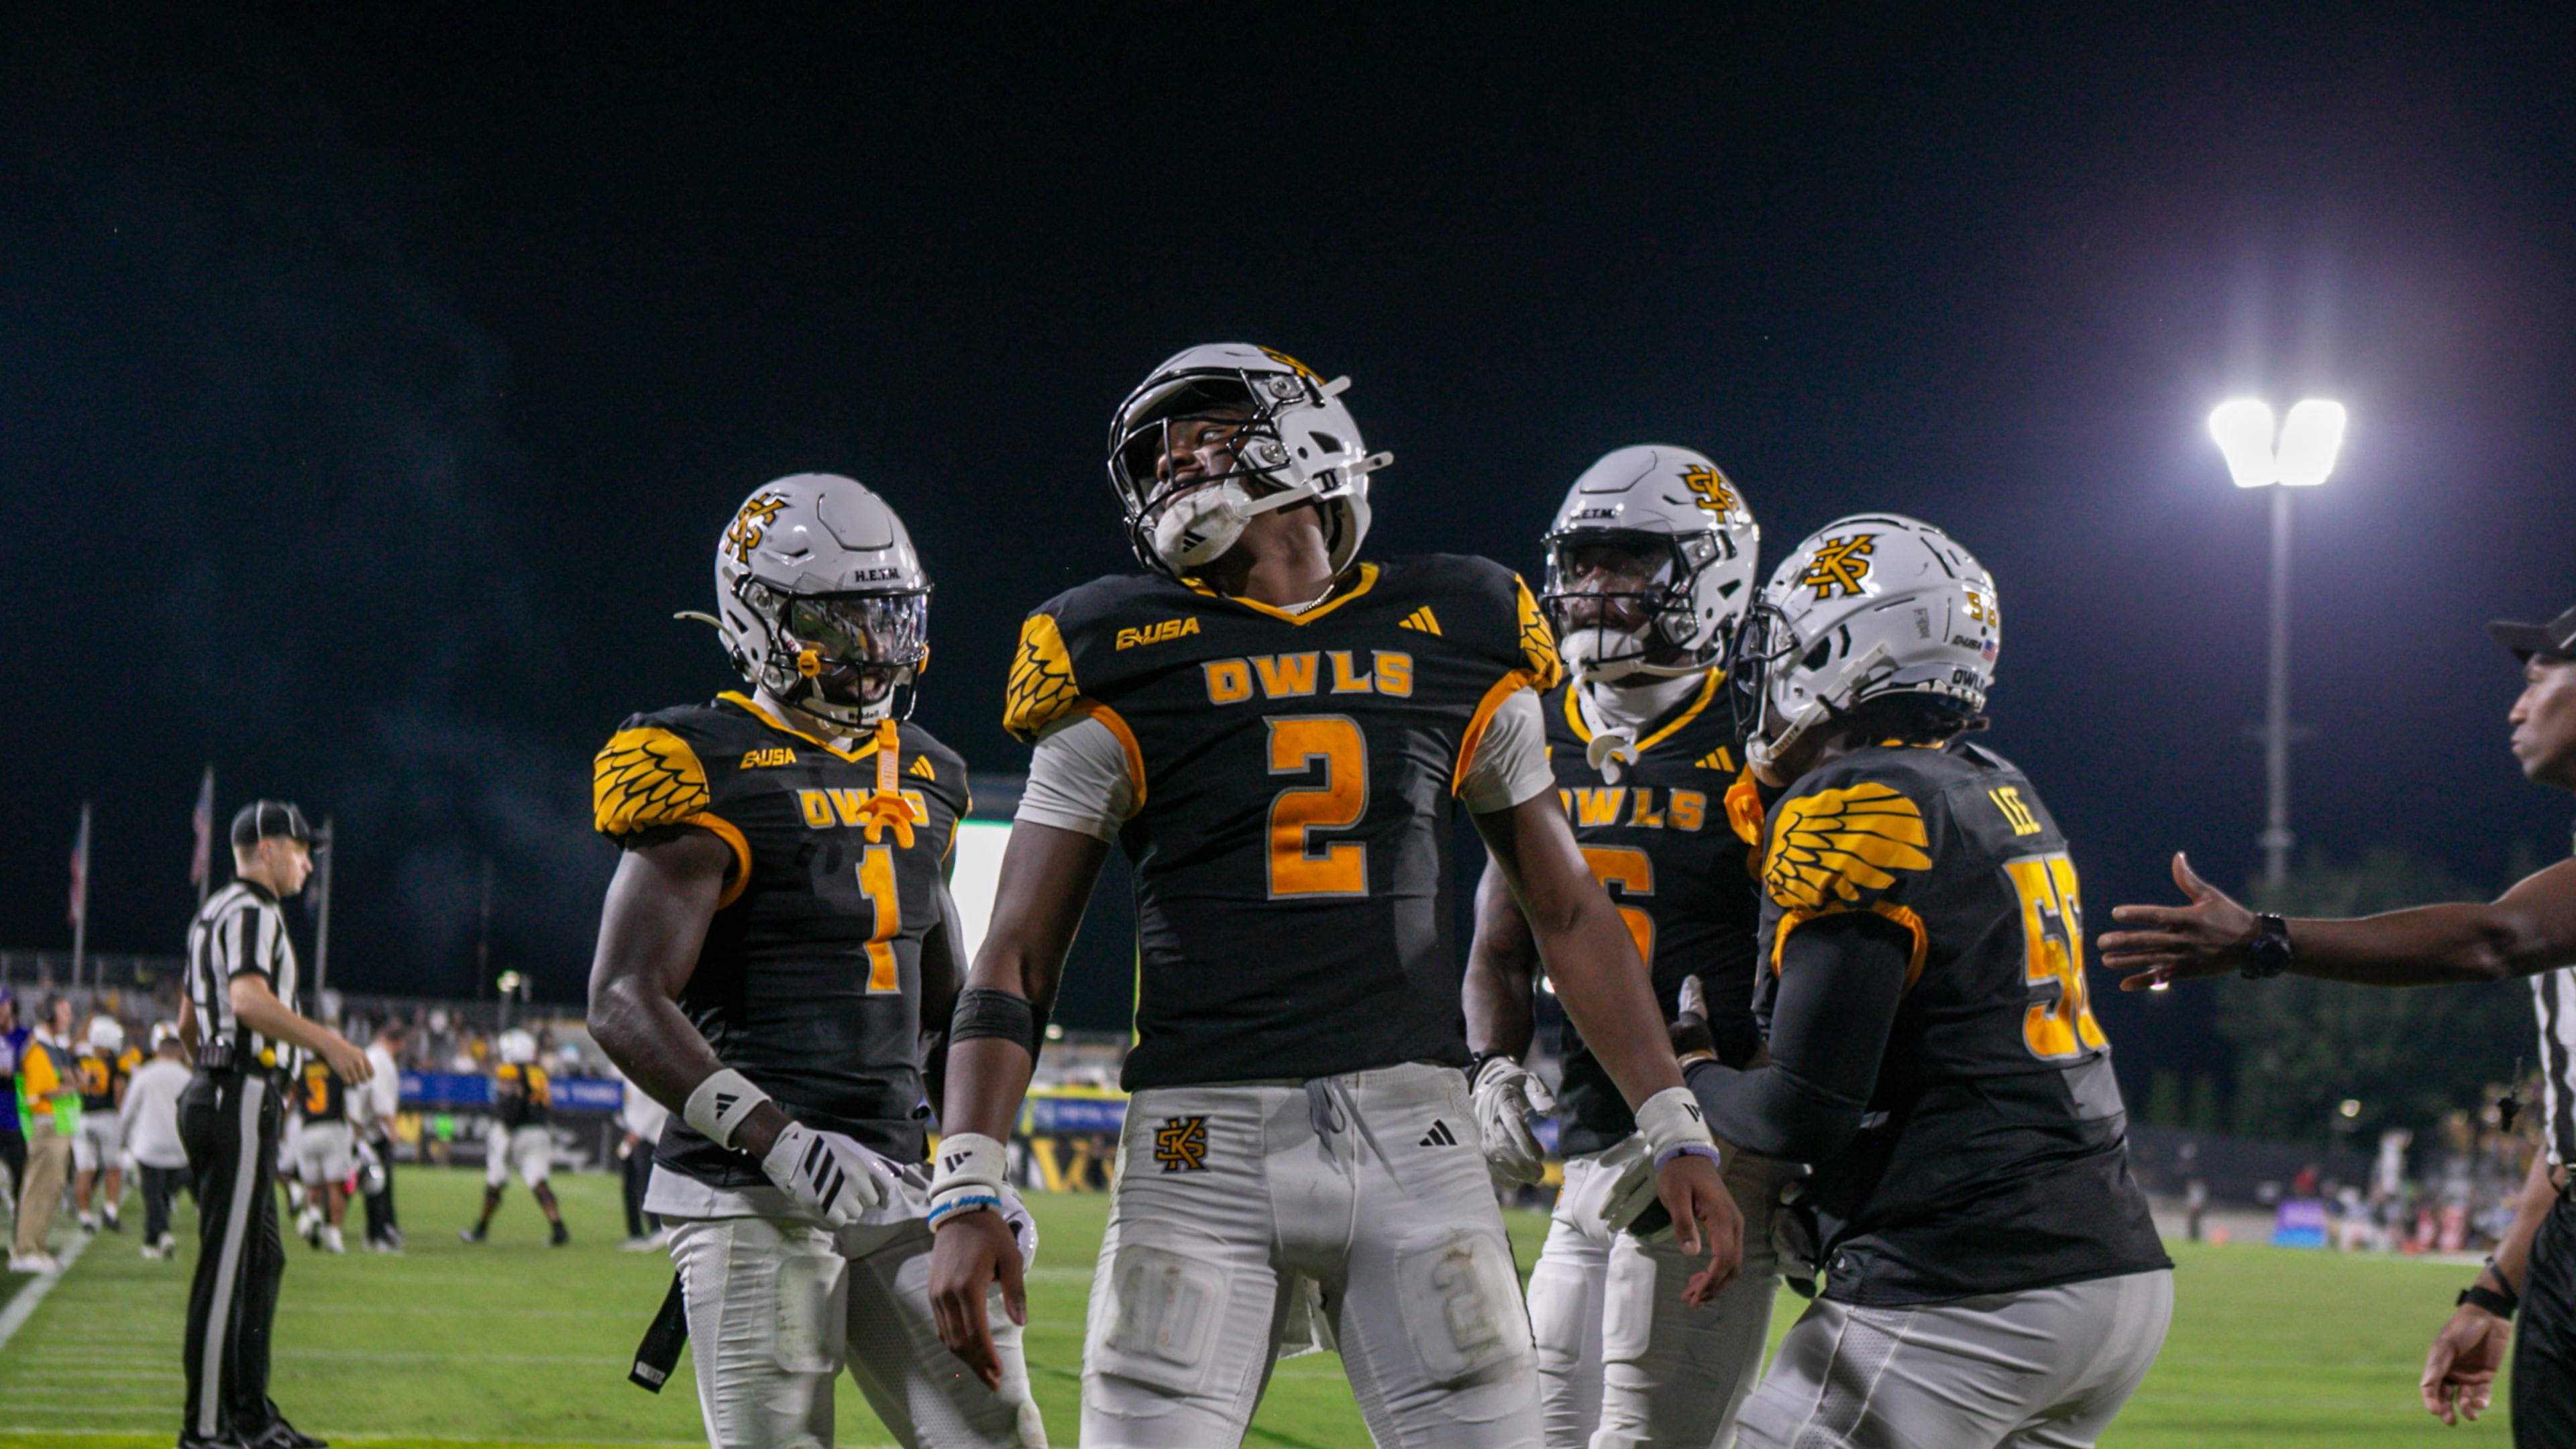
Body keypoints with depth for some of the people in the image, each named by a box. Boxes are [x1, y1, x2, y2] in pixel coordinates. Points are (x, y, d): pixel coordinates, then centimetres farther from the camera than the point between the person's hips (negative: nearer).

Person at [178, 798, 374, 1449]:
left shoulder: (211, 915, 21)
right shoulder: (253, 911, -11)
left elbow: (189, 1023, 28)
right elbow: (248, 998, -28)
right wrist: (326, 1042, -33)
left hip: (211, 1096, 11)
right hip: (242, 1101, -11)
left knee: (261, 1259, 14)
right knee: (226, 1267, -9)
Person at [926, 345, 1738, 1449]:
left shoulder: (1449, 645, 10)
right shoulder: (1126, 668, 5)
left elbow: (1569, 913, 17)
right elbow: (1016, 961, 3)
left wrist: (1677, 1135, 12)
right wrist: (967, 1195, -8)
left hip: (1410, 1135, 1)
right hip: (1203, 1141, -1)